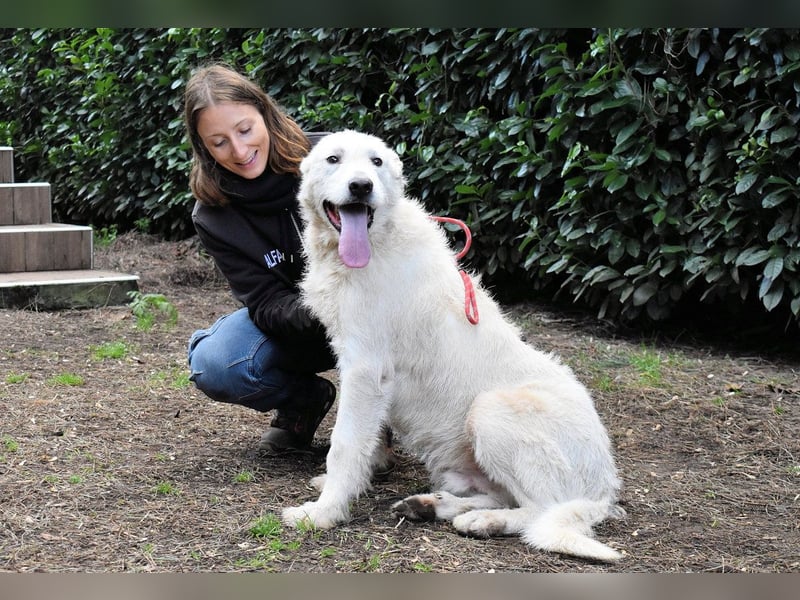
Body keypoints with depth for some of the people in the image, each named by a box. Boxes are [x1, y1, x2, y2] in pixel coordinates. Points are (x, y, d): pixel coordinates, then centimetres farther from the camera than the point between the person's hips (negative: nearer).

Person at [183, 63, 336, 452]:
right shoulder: (213, 215, -11)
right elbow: (266, 302, -15)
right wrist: (313, 315, -39)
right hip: (290, 319, 2)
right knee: (212, 366, -25)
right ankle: (305, 399, 6)